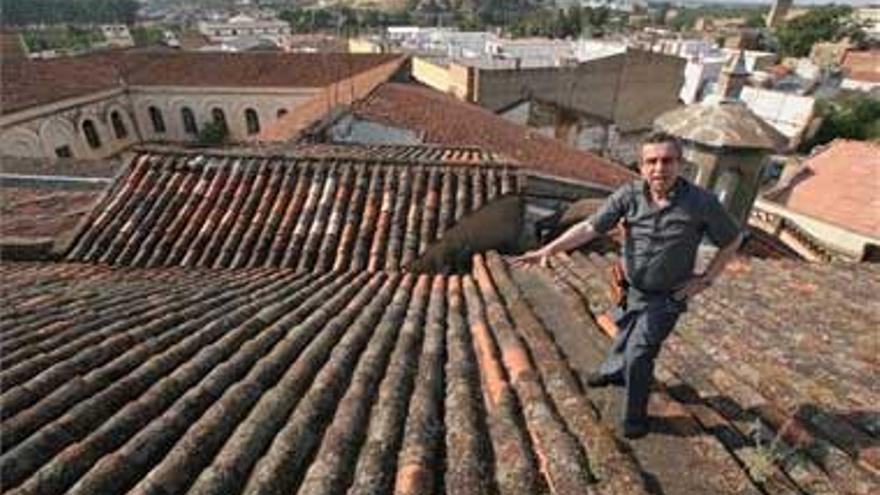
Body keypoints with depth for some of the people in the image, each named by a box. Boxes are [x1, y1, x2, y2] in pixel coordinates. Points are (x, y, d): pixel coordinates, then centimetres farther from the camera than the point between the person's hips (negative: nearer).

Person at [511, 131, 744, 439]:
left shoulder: (702, 202, -23)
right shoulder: (629, 194, -19)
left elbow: (733, 240, -7)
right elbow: (590, 227, -20)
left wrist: (705, 280, -10)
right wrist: (549, 249, -32)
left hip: (666, 299, -3)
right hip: (631, 290, 3)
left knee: (639, 354, -7)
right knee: (624, 340, 26)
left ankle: (635, 415, 20)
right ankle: (613, 372, 58)